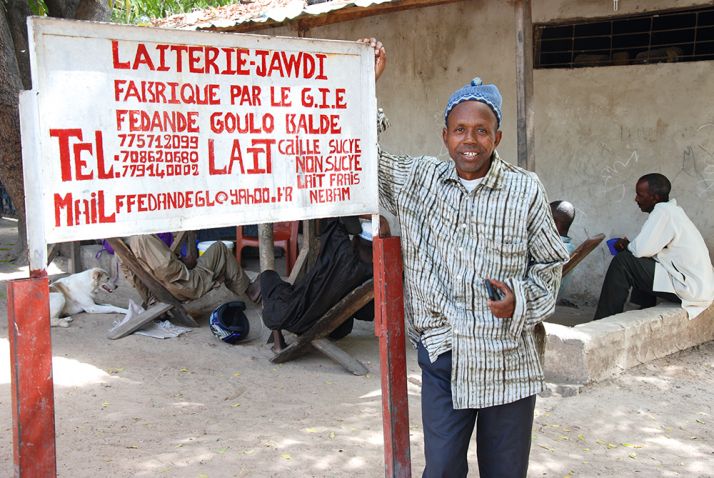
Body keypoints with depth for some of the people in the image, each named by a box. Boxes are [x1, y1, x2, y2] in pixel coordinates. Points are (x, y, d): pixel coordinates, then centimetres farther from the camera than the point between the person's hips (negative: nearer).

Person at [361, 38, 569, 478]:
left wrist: (522, 299, -12)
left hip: (508, 359, -1)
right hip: (443, 354, 1)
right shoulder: (417, 179, 1)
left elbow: (551, 263, 7)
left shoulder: (526, 190, -4)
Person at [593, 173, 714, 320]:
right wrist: (629, 246, 4)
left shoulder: (663, 211, -14)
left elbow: (640, 249, -21)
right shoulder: (672, 210, 15)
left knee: (622, 262, -10)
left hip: (689, 289, -10)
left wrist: (627, 246, 0)